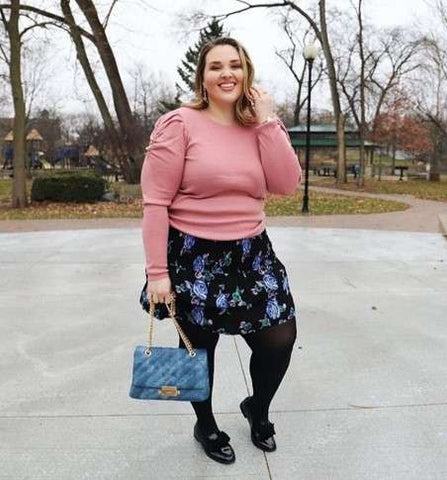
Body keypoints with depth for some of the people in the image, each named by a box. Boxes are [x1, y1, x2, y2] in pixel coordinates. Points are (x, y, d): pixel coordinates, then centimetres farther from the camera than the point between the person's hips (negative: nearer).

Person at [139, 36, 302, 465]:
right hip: (194, 257, -4)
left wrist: (267, 121, -10)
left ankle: (257, 410, 38)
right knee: (199, 346, 14)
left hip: (250, 253, 5)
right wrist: (157, 271, -14)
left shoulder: (259, 127, 6)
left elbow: (287, 184, -7)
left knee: (280, 338, 5)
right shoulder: (179, 123, -11)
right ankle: (206, 427, 42)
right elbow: (155, 202, -12)